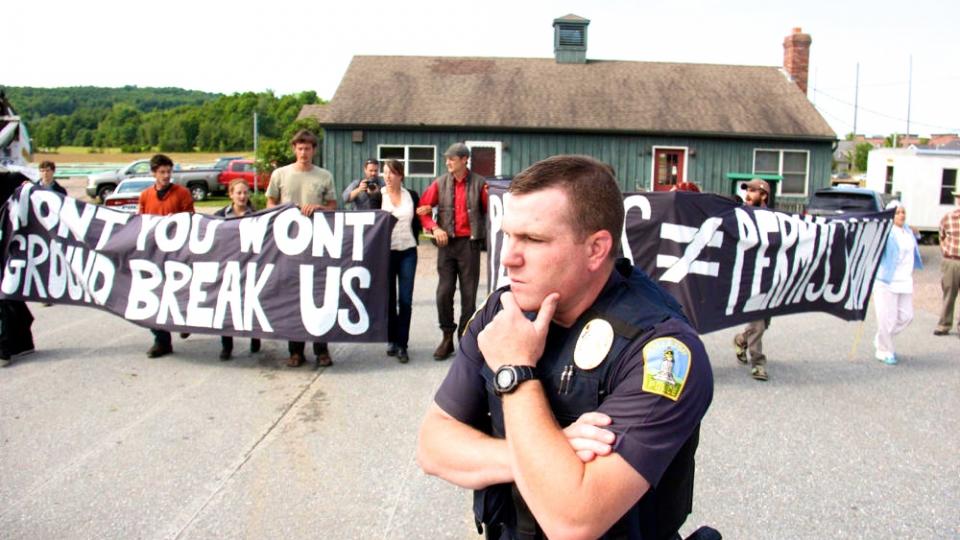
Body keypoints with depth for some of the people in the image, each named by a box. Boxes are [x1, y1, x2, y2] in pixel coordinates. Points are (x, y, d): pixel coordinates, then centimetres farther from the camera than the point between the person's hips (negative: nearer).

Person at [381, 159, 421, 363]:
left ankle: (402, 344, 1)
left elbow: (417, 222, 12)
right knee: (389, 298, 7)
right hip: (385, 252, 0)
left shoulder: (411, 195, 5)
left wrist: (412, 240, 6)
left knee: (405, 300, -4)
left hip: (408, 252, 1)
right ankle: (392, 340, 20)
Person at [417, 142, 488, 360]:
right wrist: (435, 228, -8)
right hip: (447, 243, 2)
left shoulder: (479, 183, 0)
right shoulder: (440, 183, 5)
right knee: (444, 292, -1)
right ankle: (447, 338, 13)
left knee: (469, 294, 4)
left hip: (470, 243, -1)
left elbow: (489, 210, 2)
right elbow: (423, 209, 6)